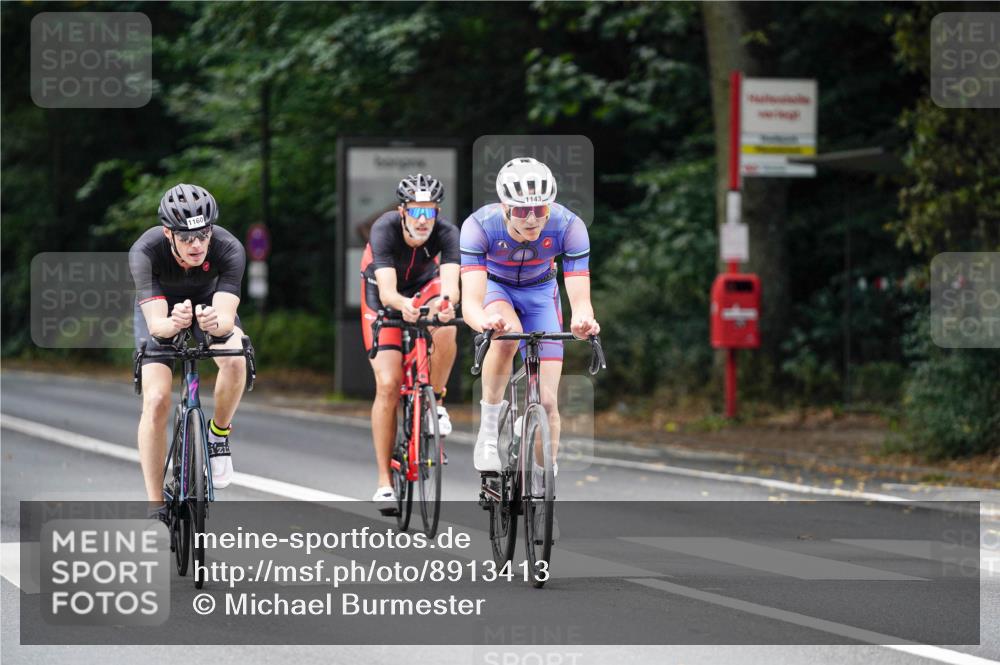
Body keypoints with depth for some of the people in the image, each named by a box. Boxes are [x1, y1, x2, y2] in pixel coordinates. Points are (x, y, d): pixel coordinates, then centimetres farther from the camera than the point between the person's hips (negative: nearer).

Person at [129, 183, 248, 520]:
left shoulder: (229, 249, -34)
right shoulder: (145, 252, -36)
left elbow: (227, 317, -42)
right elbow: (155, 323, -43)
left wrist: (215, 322, -65)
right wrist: (173, 323, -66)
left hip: (209, 305, 1)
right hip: (161, 309, 0)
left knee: (235, 361, -32)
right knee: (156, 400, -17)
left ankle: (219, 433, -3)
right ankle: (156, 508, -6)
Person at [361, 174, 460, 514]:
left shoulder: (446, 233, -29)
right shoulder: (384, 230, -33)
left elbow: (450, 282, -44)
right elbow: (386, 291, -44)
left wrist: (447, 300, -68)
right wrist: (402, 305, -67)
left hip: (425, 285, 2)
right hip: (384, 298, -1)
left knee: (445, 330, -35)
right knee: (388, 384, -15)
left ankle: (435, 403, -8)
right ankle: (385, 482, -8)